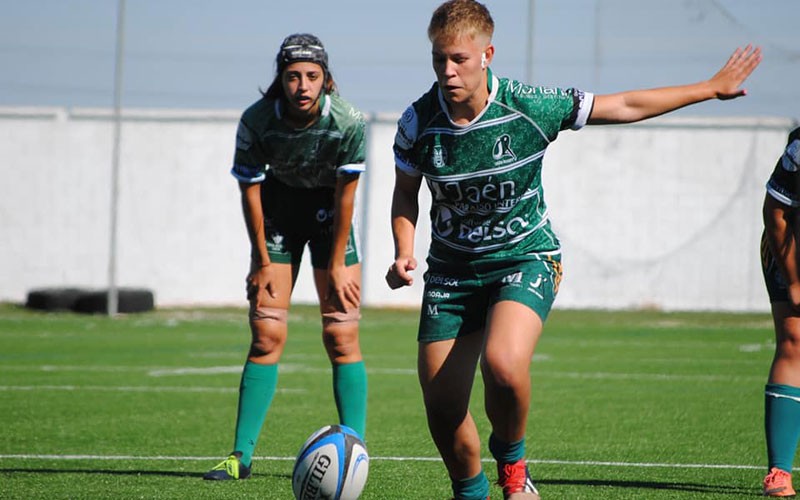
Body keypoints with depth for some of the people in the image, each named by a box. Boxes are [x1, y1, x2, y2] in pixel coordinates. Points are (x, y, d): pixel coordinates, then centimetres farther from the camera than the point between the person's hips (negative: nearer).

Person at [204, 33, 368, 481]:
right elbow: (250, 191, -10)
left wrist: (337, 265, -11)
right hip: (280, 204, 1)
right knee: (266, 334, -3)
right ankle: (241, 455, 1)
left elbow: (346, 193, -15)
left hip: (329, 209, -1)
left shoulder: (348, 122, -25)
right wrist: (262, 263, -5)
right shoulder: (256, 122, -23)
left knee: (341, 334, -9)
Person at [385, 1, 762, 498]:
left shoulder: (529, 106, -16)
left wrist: (711, 88, 3)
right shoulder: (418, 121, -11)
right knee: (441, 406, -4)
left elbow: (623, 106, -4)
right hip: (451, 268, 3)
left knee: (503, 364, -32)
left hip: (524, 258, -3)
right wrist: (404, 253, -10)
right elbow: (406, 193, 8)